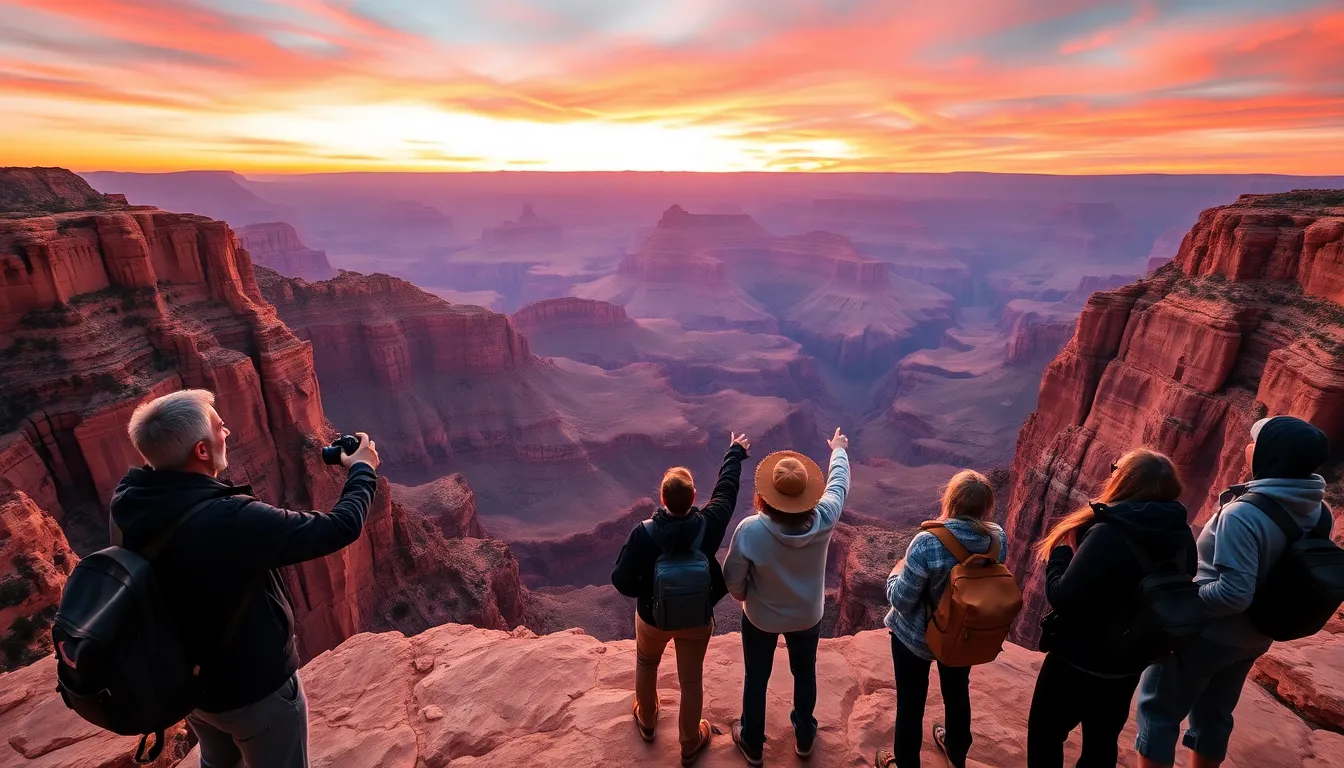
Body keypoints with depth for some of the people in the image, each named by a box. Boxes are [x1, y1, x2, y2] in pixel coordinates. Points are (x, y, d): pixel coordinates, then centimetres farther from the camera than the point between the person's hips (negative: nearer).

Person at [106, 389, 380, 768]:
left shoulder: (127, 499, -16)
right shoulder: (231, 521, -37)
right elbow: (340, 527, -28)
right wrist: (362, 470, -13)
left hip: (185, 680, 7)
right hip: (254, 690, -6)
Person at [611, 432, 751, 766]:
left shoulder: (643, 534, -31)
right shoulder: (708, 526, -27)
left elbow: (622, 582, -24)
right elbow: (727, 488, -10)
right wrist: (735, 452, 5)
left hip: (653, 617, 0)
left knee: (646, 664, 31)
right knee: (691, 680, 22)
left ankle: (647, 721, 54)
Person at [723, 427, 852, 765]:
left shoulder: (750, 530, -35)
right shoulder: (823, 519, -28)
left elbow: (732, 579, -20)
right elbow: (839, 483, -6)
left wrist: (744, 595, 3)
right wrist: (839, 451, 13)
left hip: (761, 618, -2)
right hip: (808, 616, 2)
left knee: (756, 678, 23)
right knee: (805, 674, 29)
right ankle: (804, 737, 52)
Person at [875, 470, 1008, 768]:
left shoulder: (927, 543, -35)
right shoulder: (998, 538, -18)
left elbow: (901, 600, -24)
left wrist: (896, 573, -5)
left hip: (916, 636, -5)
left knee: (911, 703, 18)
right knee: (957, 692, 31)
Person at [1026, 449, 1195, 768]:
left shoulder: (1111, 534, -31)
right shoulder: (1181, 535, -4)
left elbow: (1064, 599, -28)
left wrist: (1060, 553, -13)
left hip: (1081, 662, -7)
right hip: (1130, 662, 8)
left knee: (1044, 733, 14)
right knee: (1103, 740, 25)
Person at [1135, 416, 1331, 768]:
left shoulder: (1244, 514, -31)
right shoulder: (1314, 509, -4)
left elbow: (1234, 592, -31)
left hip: (1207, 633, -8)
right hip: (1252, 636, 8)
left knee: (1158, 709, 10)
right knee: (1214, 713, 24)